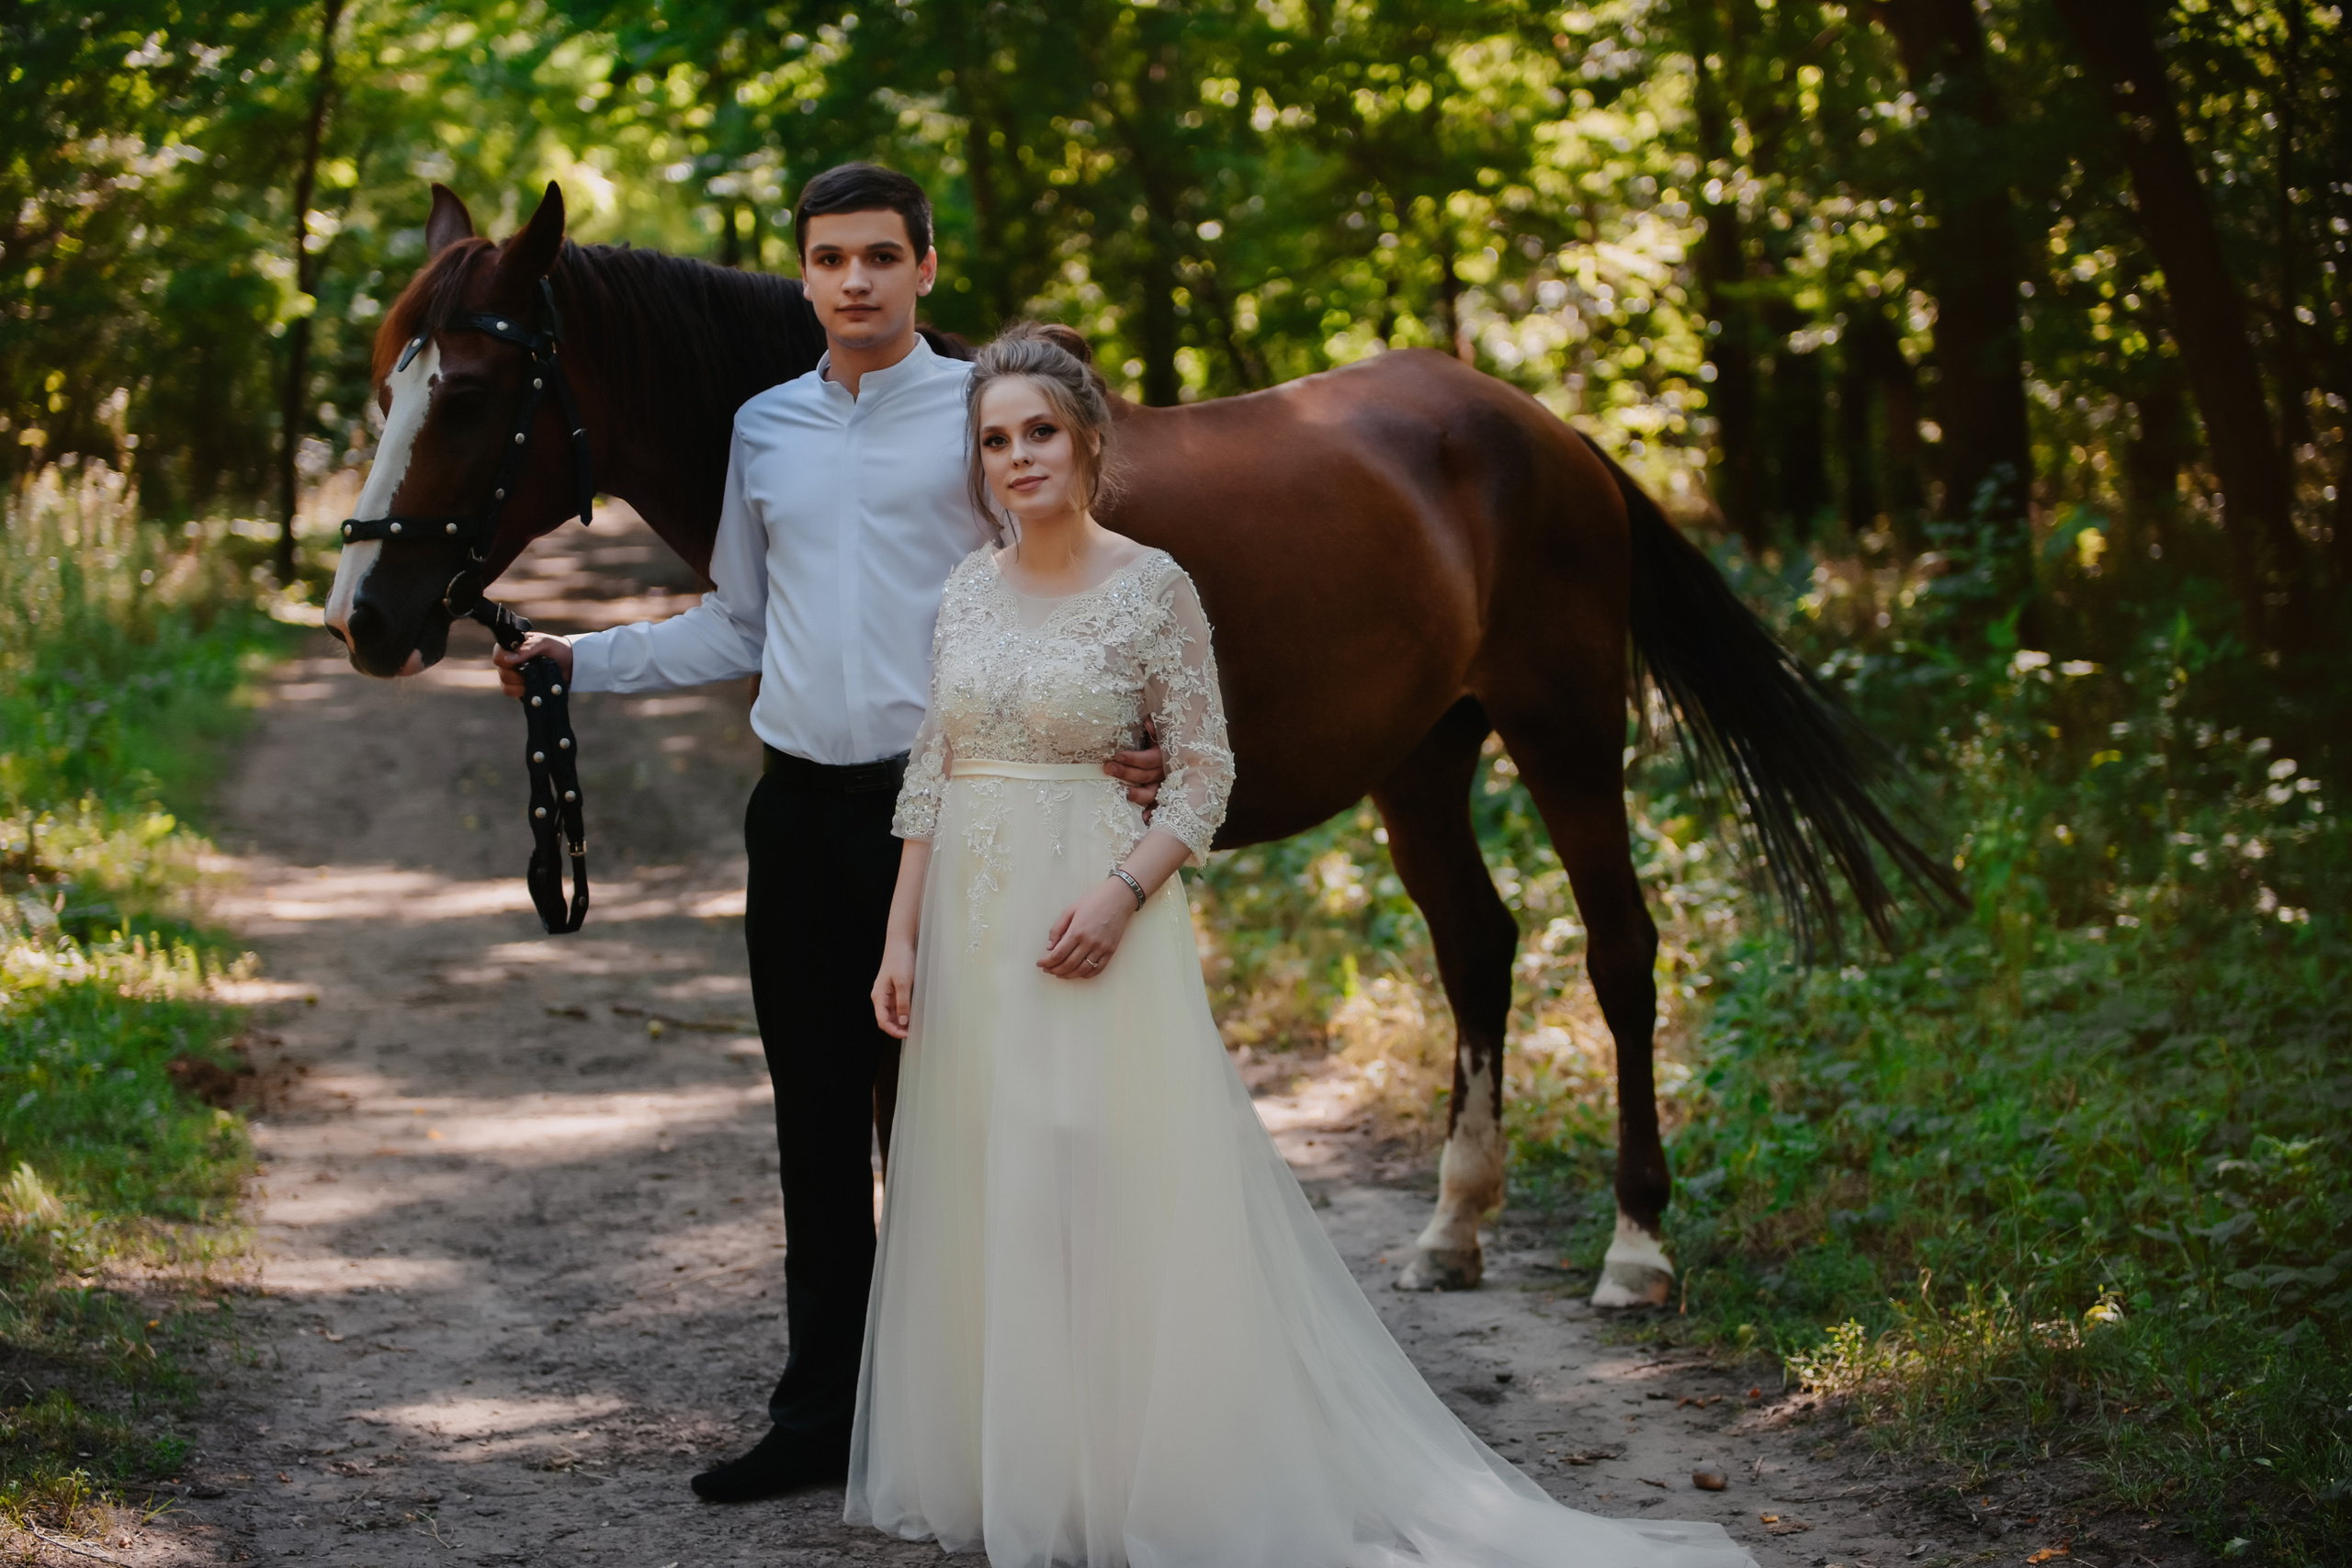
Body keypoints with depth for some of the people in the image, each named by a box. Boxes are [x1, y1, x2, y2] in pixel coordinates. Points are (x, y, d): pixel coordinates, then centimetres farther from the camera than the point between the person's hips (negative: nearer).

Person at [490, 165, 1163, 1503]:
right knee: (818, 1125, 10)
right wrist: (580, 662, 13)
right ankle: (822, 1415, 19)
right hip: (800, 808, 5)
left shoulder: (984, 411, -2)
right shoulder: (766, 428, 12)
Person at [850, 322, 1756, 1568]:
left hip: (1087, 922, -5)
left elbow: (1204, 773, -6)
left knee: (1112, 1193, -4)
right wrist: (899, 937, 5)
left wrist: (1121, 893, -20)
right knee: (979, 1201, 9)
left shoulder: (1148, 585, -6)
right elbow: (928, 773, 10)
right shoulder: (967, 587, 8)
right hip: (969, 927, 5)